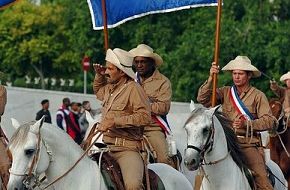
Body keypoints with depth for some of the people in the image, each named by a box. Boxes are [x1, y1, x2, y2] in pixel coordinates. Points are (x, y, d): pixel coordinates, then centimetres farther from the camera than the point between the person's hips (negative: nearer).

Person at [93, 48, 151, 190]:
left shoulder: (133, 88, -7)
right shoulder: (109, 88, 18)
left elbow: (144, 116, -18)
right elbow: (98, 91, 45)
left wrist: (115, 121, -20)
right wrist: (99, 75, 24)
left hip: (126, 147, -8)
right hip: (105, 145, 8)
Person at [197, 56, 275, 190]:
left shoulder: (258, 96, 5)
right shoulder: (225, 92, 13)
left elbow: (269, 121, -2)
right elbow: (202, 99, 2)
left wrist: (247, 124, -16)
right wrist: (210, 79, -10)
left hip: (249, 144, -3)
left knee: (260, 177, -22)